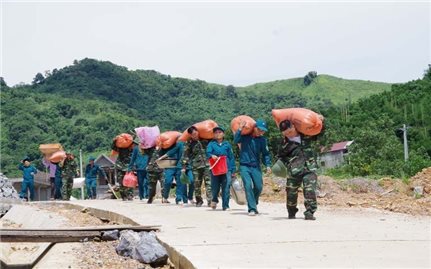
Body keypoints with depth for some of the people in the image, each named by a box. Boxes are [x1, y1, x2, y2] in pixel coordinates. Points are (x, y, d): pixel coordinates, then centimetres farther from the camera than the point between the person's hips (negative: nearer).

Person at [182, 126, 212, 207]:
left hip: (207, 165, -1)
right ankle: (199, 200, 19)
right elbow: (186, 156, 6)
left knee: (208, 183, -10)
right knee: (197, 184, 5)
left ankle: (210, 200, -10)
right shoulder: (189, 143, 6)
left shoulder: (204, 139, 6)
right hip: (196, 166, 1)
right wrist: (184, 167, 0)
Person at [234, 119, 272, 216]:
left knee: (259, 187, -1)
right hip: (244, 166, -2)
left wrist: (268, 165, -5)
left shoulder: (262, 140, 0)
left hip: (256, 167, 2)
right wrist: (240, 129, -22)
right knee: (248, 185, -15)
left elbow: (265, 153, 6)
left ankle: (254, 204, 27)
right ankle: (252, 209, -13)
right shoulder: (245, 136, -3)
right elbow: (236, 141, -17)